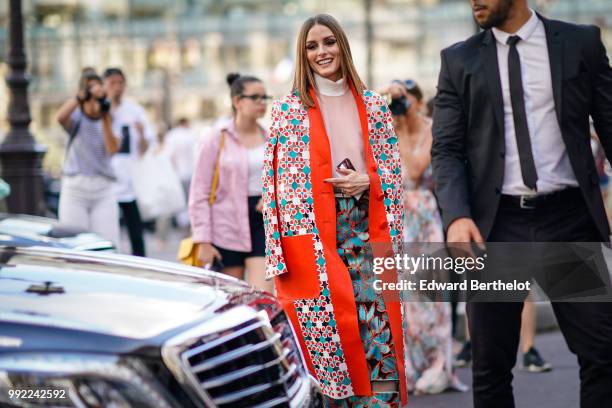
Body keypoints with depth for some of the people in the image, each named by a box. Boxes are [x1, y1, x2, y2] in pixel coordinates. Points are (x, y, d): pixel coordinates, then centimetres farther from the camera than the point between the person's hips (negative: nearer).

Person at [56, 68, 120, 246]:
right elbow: (61, 117, -21)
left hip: (104, 190, 2)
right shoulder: (76, 118, 3)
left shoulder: (109, 119, 10)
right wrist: (81, 96, -28)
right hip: (75, 187, -2)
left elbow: (112, 149, -5)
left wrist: (105, 119, -11)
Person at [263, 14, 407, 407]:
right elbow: (277, 181, -3)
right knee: (330, 333, -3)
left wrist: (366, 181, -10)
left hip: (367, 232, 2)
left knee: (380, 331, -4)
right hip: (313, 234, -2)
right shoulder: (289, 109, 2)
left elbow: (393, 168, 12)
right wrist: (279, 250, -10)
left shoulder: (373, 105, 10)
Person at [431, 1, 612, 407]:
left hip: (569, 219, 0)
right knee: (491, 365, 5)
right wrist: (456, 216, -15)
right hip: (496, 223, 1)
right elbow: (447, 149, 3)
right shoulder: (459, 60, 8)